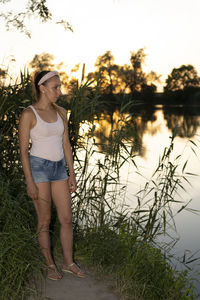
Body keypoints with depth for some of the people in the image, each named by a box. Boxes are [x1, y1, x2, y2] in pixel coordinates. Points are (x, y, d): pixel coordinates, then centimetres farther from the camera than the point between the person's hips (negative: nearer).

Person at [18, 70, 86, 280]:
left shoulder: (61, 112, 7)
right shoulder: (28, 114, -11)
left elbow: (66, 144, 10)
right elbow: (23, 149, -11)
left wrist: (72, 174, 8)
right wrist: (29, 182, -14)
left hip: (59, 169, 6)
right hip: (38, 168, -6)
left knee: (67, 218, 7)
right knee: (44, 221, 5)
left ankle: (68, 263, 22)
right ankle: (50, 265, 21)